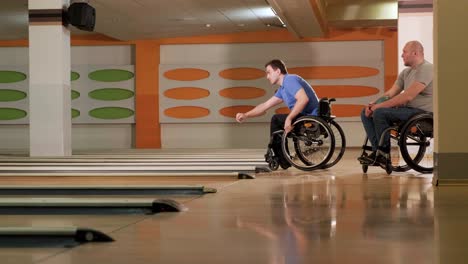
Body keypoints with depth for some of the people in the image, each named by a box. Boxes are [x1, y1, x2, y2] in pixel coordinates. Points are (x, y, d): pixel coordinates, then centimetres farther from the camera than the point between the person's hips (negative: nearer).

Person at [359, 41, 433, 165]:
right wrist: (373, 104, -6)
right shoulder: (406, 72, 17)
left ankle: (384, 153, -11)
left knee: (380, 113, -27)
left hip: (422, 112, -10)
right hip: (406, 108, 10)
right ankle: (378, 151, -11)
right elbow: (391, 93, 15)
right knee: (366, 113, -2)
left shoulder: (426, 69, -14)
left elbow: (408, 96, -22)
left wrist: (380, 106, -20)